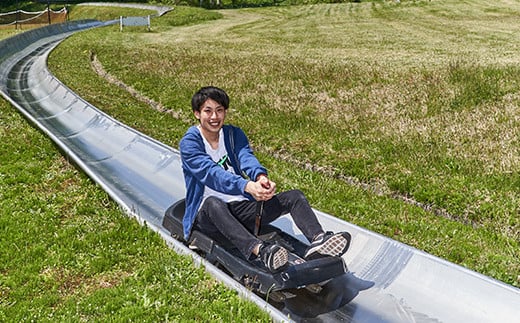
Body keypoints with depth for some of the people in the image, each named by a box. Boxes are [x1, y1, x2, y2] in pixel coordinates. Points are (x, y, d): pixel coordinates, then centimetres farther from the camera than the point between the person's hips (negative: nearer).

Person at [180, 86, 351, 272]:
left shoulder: (234, 134, 9)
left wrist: (261, 177, -37)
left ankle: (317, 239, -41)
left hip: (241, 209, 5)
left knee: (294, 196, -13)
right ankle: (259, 250, -61)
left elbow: (246, 158, -13)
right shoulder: (189, 142, -6)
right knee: (213, 203, -40)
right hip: (206, 215, -5)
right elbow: (211, 173, -24)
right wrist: (247, 186, -42)